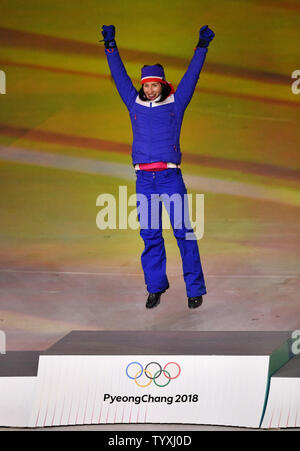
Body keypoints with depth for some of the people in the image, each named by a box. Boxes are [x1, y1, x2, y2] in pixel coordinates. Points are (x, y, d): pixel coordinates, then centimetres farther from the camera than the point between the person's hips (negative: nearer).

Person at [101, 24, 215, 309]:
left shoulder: (175, 102, 10)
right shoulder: (135, 104, 15)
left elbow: (192, 74, 10)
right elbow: (119, 75, 18)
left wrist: (202, 46, 5)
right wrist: (110, 45, 16)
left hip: (170, 175, -2)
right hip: (144, 178, 3)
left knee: (183, 231, -6)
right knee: (149, 234, 5)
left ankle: (195, 289, -1)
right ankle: (155, 287, 15)